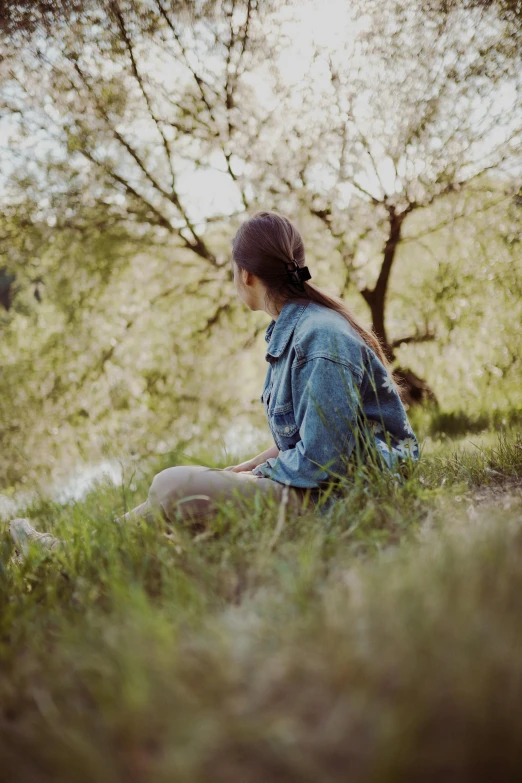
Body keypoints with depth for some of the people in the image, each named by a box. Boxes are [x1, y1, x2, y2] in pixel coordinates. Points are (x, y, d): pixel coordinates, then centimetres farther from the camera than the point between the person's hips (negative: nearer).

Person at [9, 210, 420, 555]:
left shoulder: (321, 338, -20)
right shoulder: (294, 329, 11)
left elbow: (320, 460, -21)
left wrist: (249, 478, -9)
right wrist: (242, 471, 7)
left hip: (337, 496, -10)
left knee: (173, 488, -16)